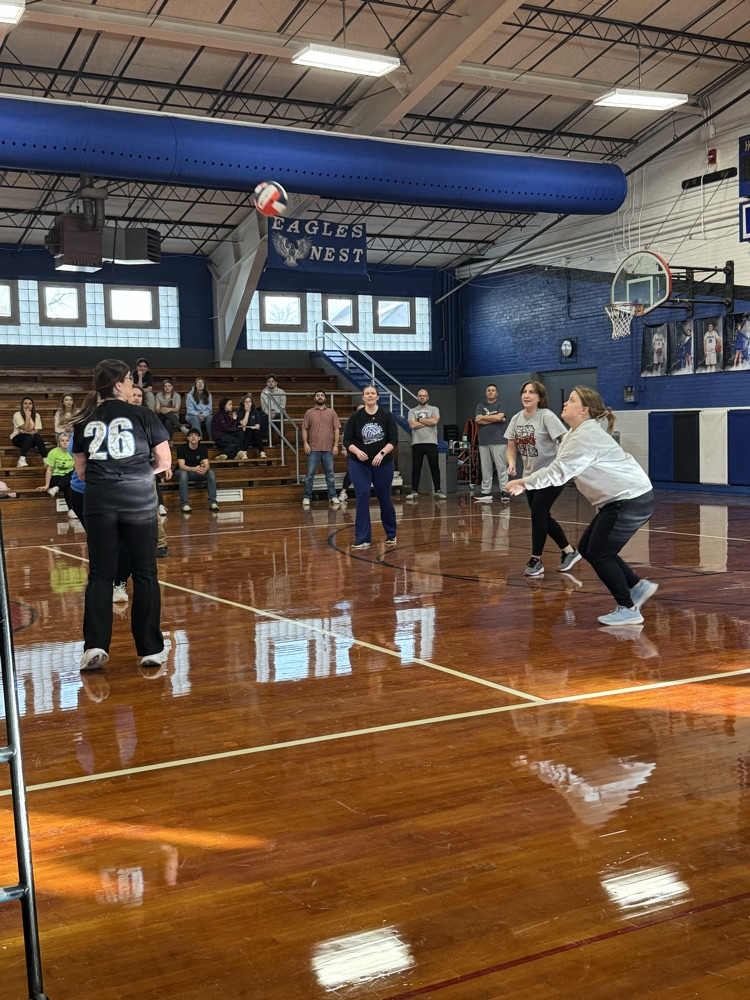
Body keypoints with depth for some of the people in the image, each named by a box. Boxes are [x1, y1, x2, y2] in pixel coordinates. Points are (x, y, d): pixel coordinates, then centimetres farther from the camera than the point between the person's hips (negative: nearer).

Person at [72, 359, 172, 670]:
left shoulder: (83, 422, 8)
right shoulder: (142, 415, 0)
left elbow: (82, 472, 12)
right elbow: (164, 463, 6)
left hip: (98, 502, 2)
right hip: (139, 501, -2)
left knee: (100, 575, 7)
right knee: (145, 574, 6)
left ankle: (95, 645, -6)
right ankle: (151, 649, 10)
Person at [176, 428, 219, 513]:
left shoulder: (203, 448, -6)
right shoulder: (182, 448, -16)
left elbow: (207, 464, -17)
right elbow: (181, 466, -27)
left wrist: (204, 469, -43)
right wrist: (194, 469, -46)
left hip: (197, 473, 3)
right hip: (183, 471, -3)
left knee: (211, 472, -23)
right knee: (183, 473, -38)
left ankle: (212, 502, -26)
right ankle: (184, 504, -39)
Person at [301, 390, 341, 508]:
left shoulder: (332, 412, 7)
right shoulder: (309, 413, 6)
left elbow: (336, 429, 4)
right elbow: (304, 429, 4)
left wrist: (336, 445, -3)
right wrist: (305, 443, -8)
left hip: (328, 449, 1)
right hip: (313, 448, -1)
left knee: (330, 474, 6)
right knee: (310, 474, 0)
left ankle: (333, 496, 13)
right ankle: (307, 497, 6)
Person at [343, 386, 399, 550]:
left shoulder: (387, 416, -5)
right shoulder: (355, 417, -4)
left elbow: (393, 440, -9)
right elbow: (347, 440, -4)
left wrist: (382, 453, -24)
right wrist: (357, 451, -23)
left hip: (383, 464, 0)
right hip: (359, 464, 0)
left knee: (384, 499, 10)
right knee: (362, 498, -10)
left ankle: (391, 534, 30)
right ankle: (363, 539, -4)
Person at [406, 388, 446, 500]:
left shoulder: (434, 409, 9)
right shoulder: (412, 411, 10)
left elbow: (435, 421, -11)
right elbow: (412, 424, -8)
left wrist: (419, 419, -3)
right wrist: (428, 422, -5)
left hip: (431, 442, 0)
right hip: (417, 443, 1)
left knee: (435, 467, 1)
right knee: (416, 468, 2)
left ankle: (438, 491, 5)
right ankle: (414, 491, 6)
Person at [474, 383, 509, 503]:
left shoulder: (500, 405, 7)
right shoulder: (480, 406, 15)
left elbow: (499, 417, -11)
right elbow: (479, 422, 0)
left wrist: (483, 417, 0)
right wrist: (495, 419, -5)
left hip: (498, 441, -3)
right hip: (483, 442, 3)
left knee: (501, 467, -7)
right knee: (485, 469, 4)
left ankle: (504, 491, -7)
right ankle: (486, 493, 7)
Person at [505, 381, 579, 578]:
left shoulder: (546, 416, -16)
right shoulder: (517, 419, 3)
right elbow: (512, 447, 9)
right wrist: (512, 464, -10)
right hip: (530, 475, 7)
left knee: (538, 514, -11)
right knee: (542, 517, 10)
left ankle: (536, 560, 2)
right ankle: (569, 552, 27)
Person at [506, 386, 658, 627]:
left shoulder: (585, 437, -18)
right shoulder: (576, 433, 15)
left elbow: (558, 472, -19)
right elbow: (558, 467, 15)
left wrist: (525, 482, -9)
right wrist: (526, 482, 4)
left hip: (631, 499, -10)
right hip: (619, 500, 10)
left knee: (598, 554, -5)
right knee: (587, 549, 12)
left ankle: (628, 609, 5)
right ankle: (638, 586, 19)